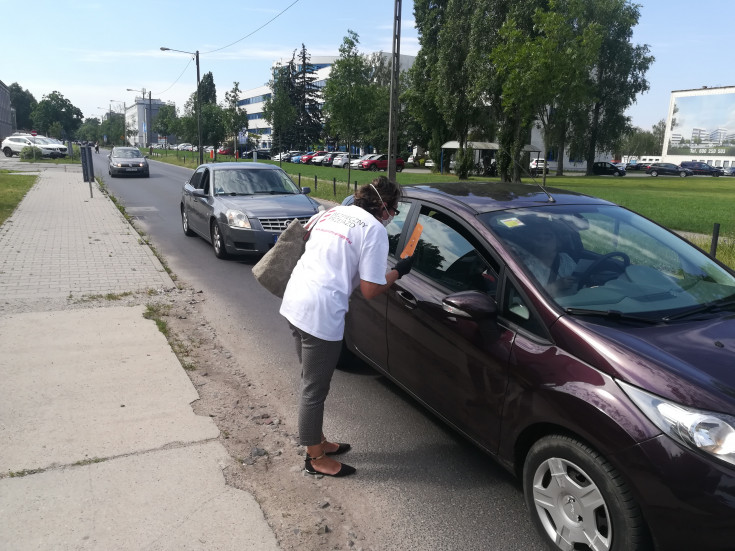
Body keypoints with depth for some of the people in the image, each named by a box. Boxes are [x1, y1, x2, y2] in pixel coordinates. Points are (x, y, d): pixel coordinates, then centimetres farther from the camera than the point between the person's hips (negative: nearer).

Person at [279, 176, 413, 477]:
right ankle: (315, 458, 24)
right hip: (321, 314, -9)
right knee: (314, 390, 7)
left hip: (293, 302, 9)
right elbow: (370, 290, -10)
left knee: (312, 382, 22)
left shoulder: (332, 212, 13)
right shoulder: (374, 230, -9)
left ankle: (318, 441, 39)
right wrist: (398, 271, 5)